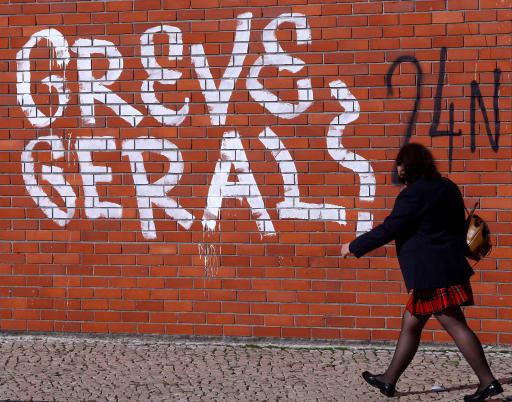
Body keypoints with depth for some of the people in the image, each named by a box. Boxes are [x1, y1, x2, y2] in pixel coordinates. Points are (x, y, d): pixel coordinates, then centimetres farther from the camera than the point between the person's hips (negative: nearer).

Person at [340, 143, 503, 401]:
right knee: (410, 324, 15)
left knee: (454, 325, -6)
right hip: (447, 267, 10)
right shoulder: (446, 188, 12)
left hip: (432, 273, -10)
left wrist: (354, 247, -3)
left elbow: (388, 230, -13)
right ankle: (389, 380, 22)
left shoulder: (413, 195, -15)